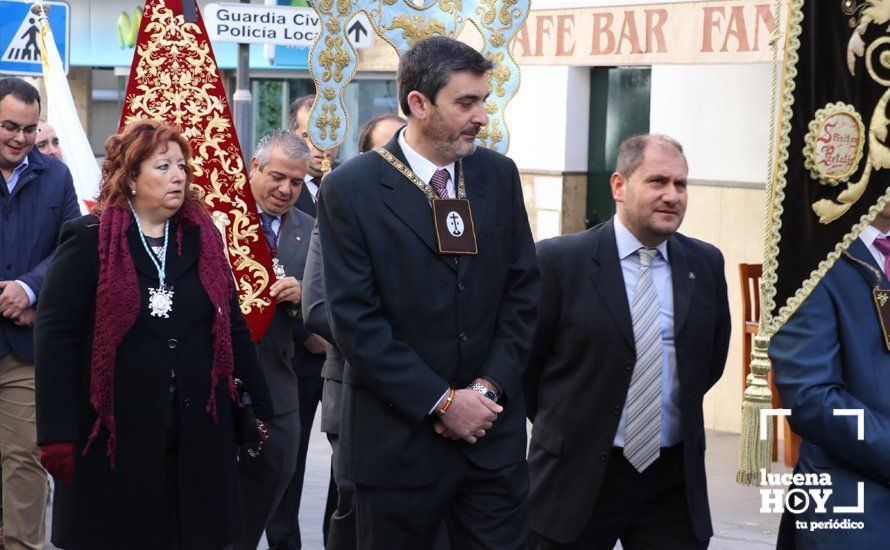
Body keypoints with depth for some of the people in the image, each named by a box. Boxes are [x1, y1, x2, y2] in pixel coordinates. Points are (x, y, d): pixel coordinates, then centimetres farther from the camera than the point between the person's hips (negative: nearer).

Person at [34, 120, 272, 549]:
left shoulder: (203, 238, 10)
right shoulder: (90, 241, -4)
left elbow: (234, 329, 15)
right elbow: (55, 337, -8)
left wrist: (258, 409, 13)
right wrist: (56, 434, -13)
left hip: (198, 438, 4)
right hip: (112, 436, -4)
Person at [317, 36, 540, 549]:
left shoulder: (499, 174, 5)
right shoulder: (351, 189, -8)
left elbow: (523, 291, 6)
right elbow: (356, 322, -12)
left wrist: (489, 388, -6)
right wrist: (441, 403, -14)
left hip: (493, 431, 3)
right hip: (399, 439, -3)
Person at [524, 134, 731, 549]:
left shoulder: (706, 264, 5)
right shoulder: (560, 260, -7)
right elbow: (524, 358, 1)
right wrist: (563, 427, 8)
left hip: (674, 480, 3)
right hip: (576, 476, -3)